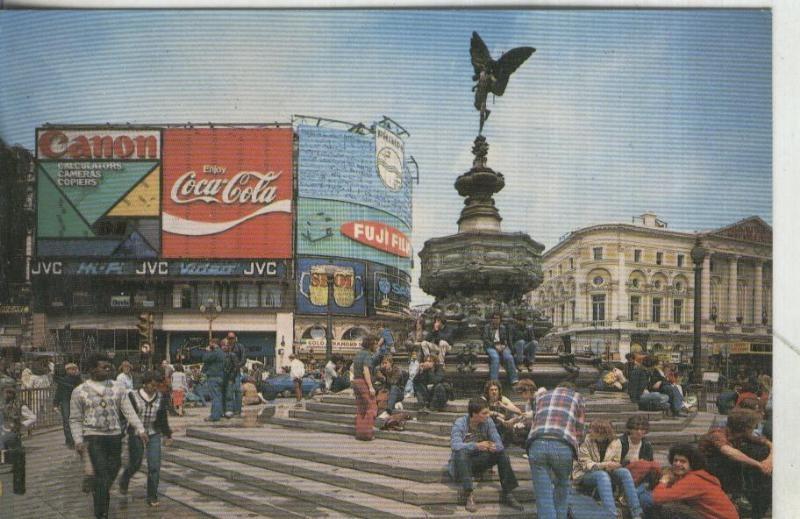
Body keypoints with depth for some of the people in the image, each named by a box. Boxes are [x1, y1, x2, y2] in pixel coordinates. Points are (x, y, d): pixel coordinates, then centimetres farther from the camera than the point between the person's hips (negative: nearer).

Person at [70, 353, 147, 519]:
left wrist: (140, 430, -9)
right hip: (93, 437, -3)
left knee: (113, 470, 12)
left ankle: (99, 492, 41)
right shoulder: (79, 392, 0)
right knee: (102, 474, -8)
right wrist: (78, 440, -6)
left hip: (115, 436, 3)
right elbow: (75, 419, 4)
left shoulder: (117, 389, 6)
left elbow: (129, 411, 1)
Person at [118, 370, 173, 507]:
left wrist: (167, 434, 18)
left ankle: (152, 497, 6)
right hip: (136, 435, -2)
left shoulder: (160, 398, 3)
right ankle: (124, 482, 43)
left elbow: (163, 419, 13)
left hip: (154, 435, 2)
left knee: (154, 466, -5)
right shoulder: (133, 396, -8)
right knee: (135, 464, 9)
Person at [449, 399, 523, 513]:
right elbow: (455, 445, -34)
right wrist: (476, 445, -47)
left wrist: (495, 447, -36)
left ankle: (507, 494, -8)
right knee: (462, 451, -36)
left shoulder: (488, 422, -6)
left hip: (478, 463, 5)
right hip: (460, 465, -4)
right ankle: (468, 495, -34)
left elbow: (499, 443, -11)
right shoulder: (459, 423, -18)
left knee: (502, 452, -14)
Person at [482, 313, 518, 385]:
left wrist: (504, 345, -7)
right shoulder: (487, 327, 7)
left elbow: (508, 339, 15)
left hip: (502, 346, 3)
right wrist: (495, 346, -14)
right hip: (491, 346, -2)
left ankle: (514, 380, -31)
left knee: (509, 357, -29)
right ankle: (494, 381, -42)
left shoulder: (503, 328, 17)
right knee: (495, 357, -36)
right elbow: (485, 340, -2)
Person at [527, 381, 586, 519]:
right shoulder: (577, 397, 25)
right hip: (563, 447, -1)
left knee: (543, 496, 4)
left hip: (537, 445, 1)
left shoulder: (542, 396, 32)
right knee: (562, 486, 26)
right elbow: (579, 432, 21)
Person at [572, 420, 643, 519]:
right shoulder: (585, 442, -13)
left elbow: (615, 463, 1)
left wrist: (611, 466, -24)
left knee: (624, 472, -24)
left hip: (607, 473, 4)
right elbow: (586, 465, -16)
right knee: (602, 475, -37)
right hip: (584, 475, -4)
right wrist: (604, 465, -32)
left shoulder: (616, 443, -3)